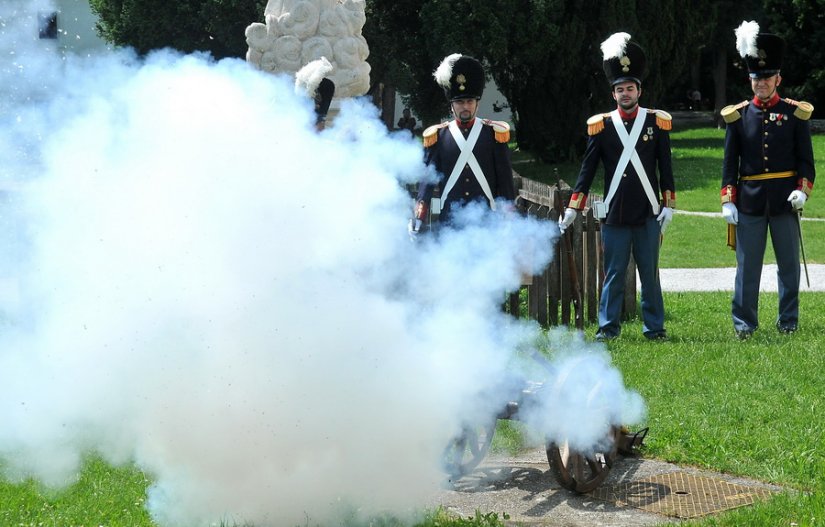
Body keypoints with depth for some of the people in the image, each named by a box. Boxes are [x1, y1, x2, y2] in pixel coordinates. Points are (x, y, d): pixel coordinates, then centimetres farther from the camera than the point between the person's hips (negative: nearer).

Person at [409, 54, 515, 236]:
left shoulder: (494, 133, 4)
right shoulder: (437, 136, 5)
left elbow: (505, 179, 5)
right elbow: (427, 180, 4)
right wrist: (417, 221, -4)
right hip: (449, 220, 0)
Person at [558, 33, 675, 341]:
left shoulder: (656, 122, 3)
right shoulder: (601, 126, 2)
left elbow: (666, 167, 6)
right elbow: (587, 169, 5)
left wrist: (669, 206, 1)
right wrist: (572, 209, 1)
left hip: (648, 213, 0)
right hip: (614, 213, 0)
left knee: (649, 273, 6)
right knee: (613, 274, 4)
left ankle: (654, 327, 13)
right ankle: (608, 327, 11)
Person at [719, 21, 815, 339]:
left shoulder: (795, 113, 3)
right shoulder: (738, 115, 5)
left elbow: (806, 159, 4)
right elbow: (730, 162, 6)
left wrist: (802, 190, -11)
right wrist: (728, 200, -1)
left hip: (784, 201, 0)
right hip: (749, 201, 0)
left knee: (789, 263, 7)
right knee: (747, 265, 2)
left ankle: (788, 321, 18)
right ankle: (744, 323, 9)